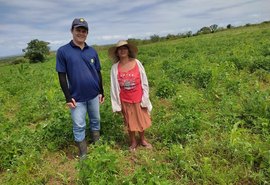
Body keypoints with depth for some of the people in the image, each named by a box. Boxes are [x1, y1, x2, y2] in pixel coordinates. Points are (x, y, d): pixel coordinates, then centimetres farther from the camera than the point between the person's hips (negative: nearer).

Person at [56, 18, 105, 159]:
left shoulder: (92, 51, 3)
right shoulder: (63, 51, -6)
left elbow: (98, 73, 9)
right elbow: (62, 76, -6)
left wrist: (101, 92, 9)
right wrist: (68, 98, -9)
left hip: (94, 95, 4)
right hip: (77, 97, -3)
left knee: (95, 120, 17)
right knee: (79, 126, 6)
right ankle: (83, 153, 24)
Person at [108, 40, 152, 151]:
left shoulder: (137, 63, -9)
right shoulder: (115, 67, -8)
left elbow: (144, 82, -5)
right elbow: (114, 87, -3)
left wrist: (145, 99, -5)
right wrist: (116, 104, -2)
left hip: (138, 99, 0)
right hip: (125, 101, 0)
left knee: (141, 120, 16)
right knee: (129, 122, 15)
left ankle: (143, 140, 41)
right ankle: (133, 142, 38)